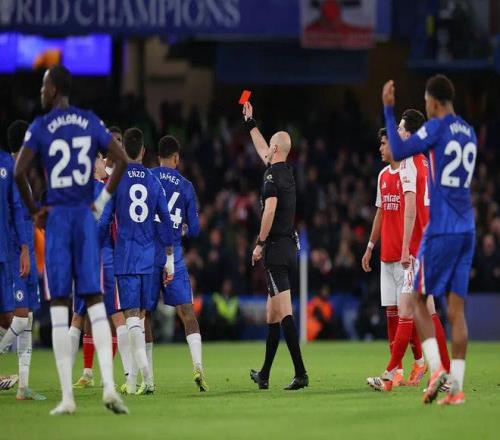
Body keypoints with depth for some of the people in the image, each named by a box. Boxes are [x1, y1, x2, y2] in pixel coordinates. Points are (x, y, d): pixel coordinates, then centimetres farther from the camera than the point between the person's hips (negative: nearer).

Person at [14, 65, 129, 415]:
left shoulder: (40, 127, -3)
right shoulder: (91, 122, 8)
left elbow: (19, 172, -13)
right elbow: (122, 160, 4)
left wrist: (34, 210, -1)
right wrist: (102, 202, 8)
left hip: (57, 217, -3)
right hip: (86, 216, 3)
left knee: (59, 307, 0)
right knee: (96, 301, 4)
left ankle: (68, 396, -3)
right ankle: (109, 384, -11)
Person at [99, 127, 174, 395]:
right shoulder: (153, 182, 6)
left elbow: (104, 222, -4)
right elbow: (166, 222, 8)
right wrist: (169, 259, 15)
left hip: (124, 255, -3)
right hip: (148, 257, 3)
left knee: (131, 313, -7)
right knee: (139, 313, 11)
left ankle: (145, 372, -23)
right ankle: (133, 377, 13)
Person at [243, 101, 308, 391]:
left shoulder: (273, 175, -10)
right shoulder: (286, 172, 15)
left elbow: (270, 210, -21)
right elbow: (263, 153, 33)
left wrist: (260, 243, -14)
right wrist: (251, 124, 43)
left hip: (276, 248, -9)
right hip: (290, 247, 9)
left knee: (284, 312, -14)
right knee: (273, 312, 14)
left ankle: (300, 372, -22)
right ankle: (264, 375, 21)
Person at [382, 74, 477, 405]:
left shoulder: (437, 128, -7)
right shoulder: (470, 134, 14)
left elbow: (399, 152, -16)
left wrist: (388, 110, -9)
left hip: (441, 230, -6)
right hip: (467, 230, 6)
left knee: (419, 301, 5)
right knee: (457, 309, 3)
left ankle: (437, 368, -12)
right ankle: (457, 387, -3)